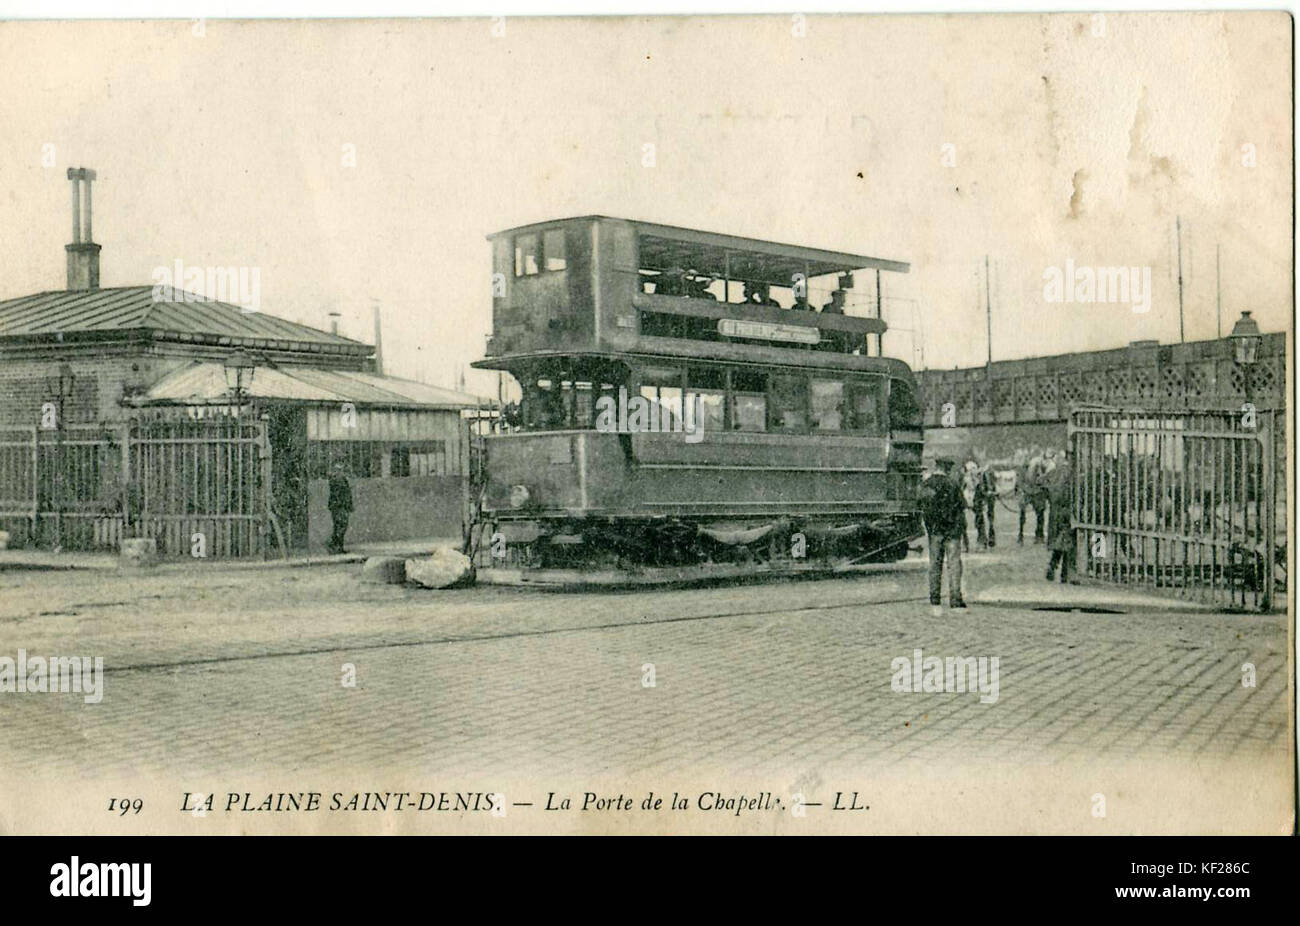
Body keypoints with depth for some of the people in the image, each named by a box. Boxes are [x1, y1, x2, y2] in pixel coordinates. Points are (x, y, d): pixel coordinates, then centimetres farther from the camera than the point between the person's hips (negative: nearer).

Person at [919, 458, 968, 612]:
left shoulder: (926, 485, 2)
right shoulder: (953, 484, -6)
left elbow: (924, 509, 4)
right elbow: (962, 508, -3)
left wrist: (926, 529, 13)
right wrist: (964, 529, 5)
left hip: (934, 529, 3)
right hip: (952, 529, -3)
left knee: (935, 565, 9)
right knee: (954, 564, 0)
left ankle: (934, 602, 9)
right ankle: (955, 600, -4)